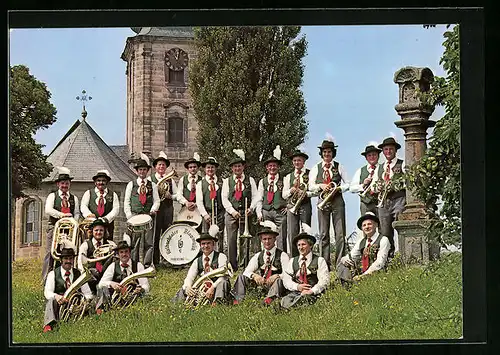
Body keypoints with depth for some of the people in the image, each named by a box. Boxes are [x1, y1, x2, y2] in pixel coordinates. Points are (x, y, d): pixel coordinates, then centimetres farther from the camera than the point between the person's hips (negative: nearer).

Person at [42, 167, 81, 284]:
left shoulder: (74, 198, 17)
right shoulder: (52, 196, 7)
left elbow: (77, 213, 13)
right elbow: (48, 210, -9)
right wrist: (62, 215, -20)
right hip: (54, 227, -3)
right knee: (50, 254, -7)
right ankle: (46, 281, -5)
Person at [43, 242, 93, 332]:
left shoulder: (79, 274, 15)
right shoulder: (53, 274, 8)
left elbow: (88, 293, 7)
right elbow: (47, 292, -8)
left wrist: (86, 299, -19)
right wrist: (56, 296, -32)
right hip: (58, 305, -2)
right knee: (51, 301, -34)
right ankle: (48, 326, -49)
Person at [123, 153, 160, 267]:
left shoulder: (152, 185, 14)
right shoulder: (131, 184, 11)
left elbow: (156, 201, 10)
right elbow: (126, 202, 8)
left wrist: (153, 210, -10)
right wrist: (129, 216, -3)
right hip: (134, 216, -1)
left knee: (149, 243, -6)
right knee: (134, 243, -2)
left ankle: (147, 264, -2)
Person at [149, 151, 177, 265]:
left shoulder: (170, 180, 14)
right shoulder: (150, 179, 5)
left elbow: (177, 195, 15)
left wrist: (170, 196, -5)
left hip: (168, 210, 3)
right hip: (155, 210, -2)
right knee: (155, 236, -3)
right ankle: (155, 261, 2)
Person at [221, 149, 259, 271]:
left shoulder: (250, 180, 12)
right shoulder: (227, 181, 11)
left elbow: (255, 197, 7)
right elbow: (224, 198, 3)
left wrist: (251, 208, -11)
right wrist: (233, 211, -9)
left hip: (246, 214, 0)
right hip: (231, 215, 0)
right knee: (231, 241, -3)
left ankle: (244, 264, 1)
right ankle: (232, 266, 1)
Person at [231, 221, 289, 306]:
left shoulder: (282, 255, -1)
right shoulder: (258, 256, 13)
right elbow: (246, 272, 5)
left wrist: (276, 276, -31)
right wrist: (254, 275, -18)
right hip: (261, 285, 5)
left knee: (278, 280, -35)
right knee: (241, 277, -8)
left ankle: (270, 299, -57)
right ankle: (238, 300, -28)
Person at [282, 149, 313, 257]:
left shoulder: (309, 174, 6)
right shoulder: (288, 177, 18)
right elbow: (284, 195, 15)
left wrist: (305, 193, -16)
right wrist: (291, 190, -5)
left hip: (305, 206, -3)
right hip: (292, 206, 3)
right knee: (291, 233, -5)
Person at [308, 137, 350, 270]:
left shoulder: (339, 167, 10)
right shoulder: (316, 168, 11)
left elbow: (347, 184, 9)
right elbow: (310, 186, 8)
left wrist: (338, 188, -10)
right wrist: (320, 186, -10)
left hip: (337, 201, -1)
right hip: (322, 201, 1)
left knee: (340, 233, -6)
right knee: (323, 234, 0)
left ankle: (340, 263, -4)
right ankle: (325, 263, 2)